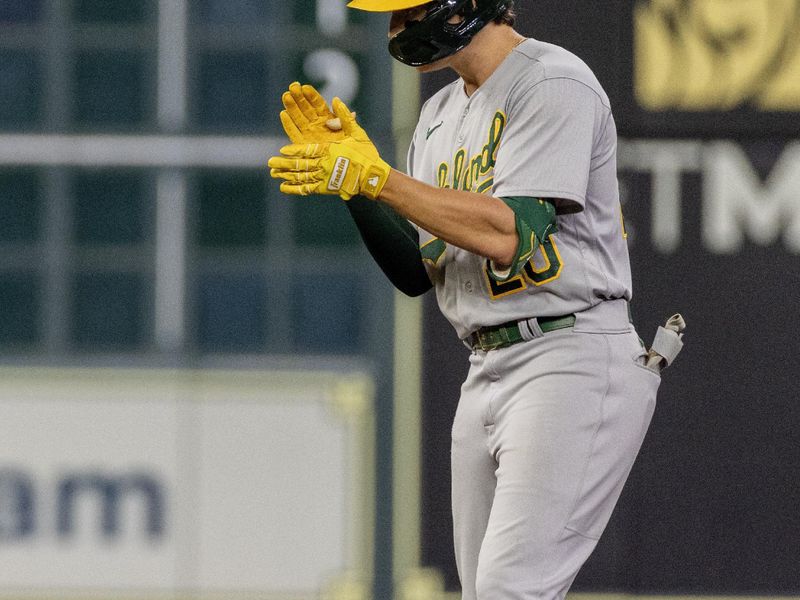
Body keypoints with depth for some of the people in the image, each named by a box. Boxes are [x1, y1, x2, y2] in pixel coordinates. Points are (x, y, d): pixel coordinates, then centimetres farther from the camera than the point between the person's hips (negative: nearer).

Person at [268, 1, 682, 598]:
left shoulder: (556, 84, -10)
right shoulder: (441, 114, 18)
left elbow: (506, 234, -20)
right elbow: (416, 272, 17)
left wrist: (374, 176, -17)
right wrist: (346, 171, 5)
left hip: (573, 364, -9)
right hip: (486, 371, 9)